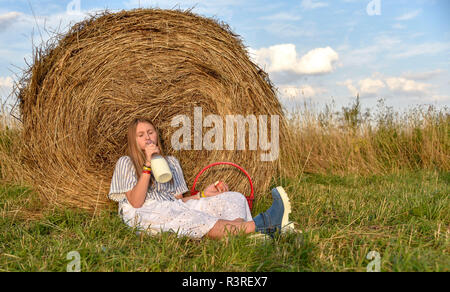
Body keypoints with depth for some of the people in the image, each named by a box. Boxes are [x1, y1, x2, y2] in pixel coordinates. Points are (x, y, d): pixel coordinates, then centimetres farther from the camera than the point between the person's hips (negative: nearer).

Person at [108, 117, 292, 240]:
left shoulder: (171, 162, 24)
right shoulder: (126, 163, 8)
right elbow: (136, 203, -8)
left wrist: (203, 195, 1)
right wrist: (148, 165, -13)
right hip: (146, 213, -5)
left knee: (232, 198, -15)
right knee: (196, 221, -37)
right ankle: (259, 225, -55)